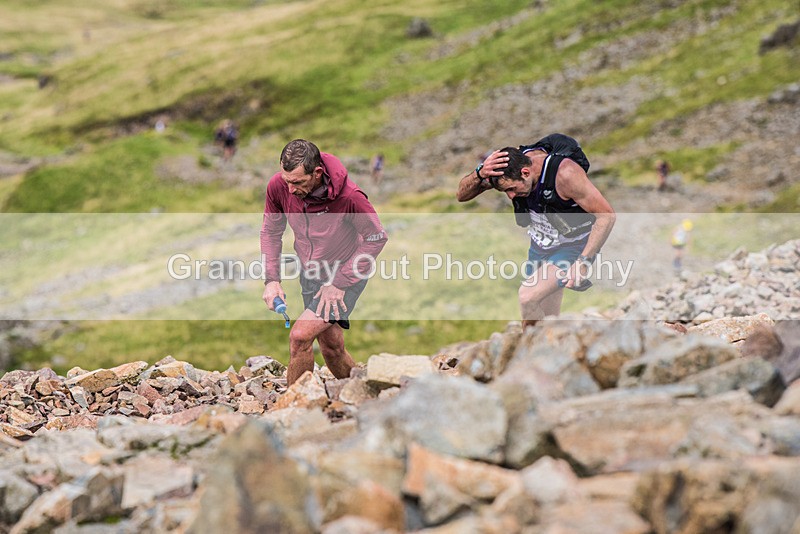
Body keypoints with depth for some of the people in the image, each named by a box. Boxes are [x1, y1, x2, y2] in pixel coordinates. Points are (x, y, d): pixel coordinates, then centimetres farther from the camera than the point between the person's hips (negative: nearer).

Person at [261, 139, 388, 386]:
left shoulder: (349, 197, -31)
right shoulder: (278, 187, -18)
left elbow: (376, 238, -17)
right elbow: (270, 231, 0)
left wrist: (339, 283, -18)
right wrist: (272, 279, -9)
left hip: (346, 274, -5)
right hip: (310, 273, 5)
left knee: (300, 336, -18)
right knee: (331, 346, 14)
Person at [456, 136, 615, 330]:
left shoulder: (565, 173, -31)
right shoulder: (511, 165, -13)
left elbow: (607, 215, -26)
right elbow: (462, 195, -10)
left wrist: (583, 262, -31)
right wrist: (480, 173, -32)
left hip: (573, 248, -7)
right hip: (539, 247, 7)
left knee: (527, 296, -27)